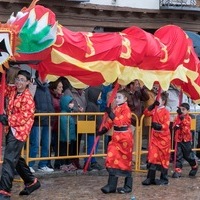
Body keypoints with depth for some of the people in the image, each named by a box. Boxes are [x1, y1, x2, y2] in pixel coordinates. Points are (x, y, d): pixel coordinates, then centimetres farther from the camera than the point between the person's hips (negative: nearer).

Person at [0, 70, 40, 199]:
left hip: (19, 131, -9)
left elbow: (23, 118, -19)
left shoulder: (27, 98, -16)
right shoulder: (13, 90, 6)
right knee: (16, 158, 18)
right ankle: (32, 182, 33)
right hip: (11, 129, 9)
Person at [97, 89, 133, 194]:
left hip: (124, 137, -8)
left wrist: (111, 114, -30)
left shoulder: (126, 109, -14)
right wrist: (103, 130, 2)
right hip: (116, 136, 8)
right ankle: (111, 185, 6)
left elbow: (121, 122, -25)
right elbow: (110, 121, 14)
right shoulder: (115, 109, 11)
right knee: (112, 159, 3)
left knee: (125, 161, 1)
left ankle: (128, 186, 13)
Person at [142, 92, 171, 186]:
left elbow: (166, 126, -17)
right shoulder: (154, 110, 6)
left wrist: (159, 126, -34)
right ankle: (150, 178, 5)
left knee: (163, 158, 4)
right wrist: (152, 105, -12)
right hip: (154, 137, 6)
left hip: (163, 138, -6)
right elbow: (146, 113, -4)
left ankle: (164, 179, 14)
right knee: (152, 157, 2)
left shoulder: (166, 112, -13)